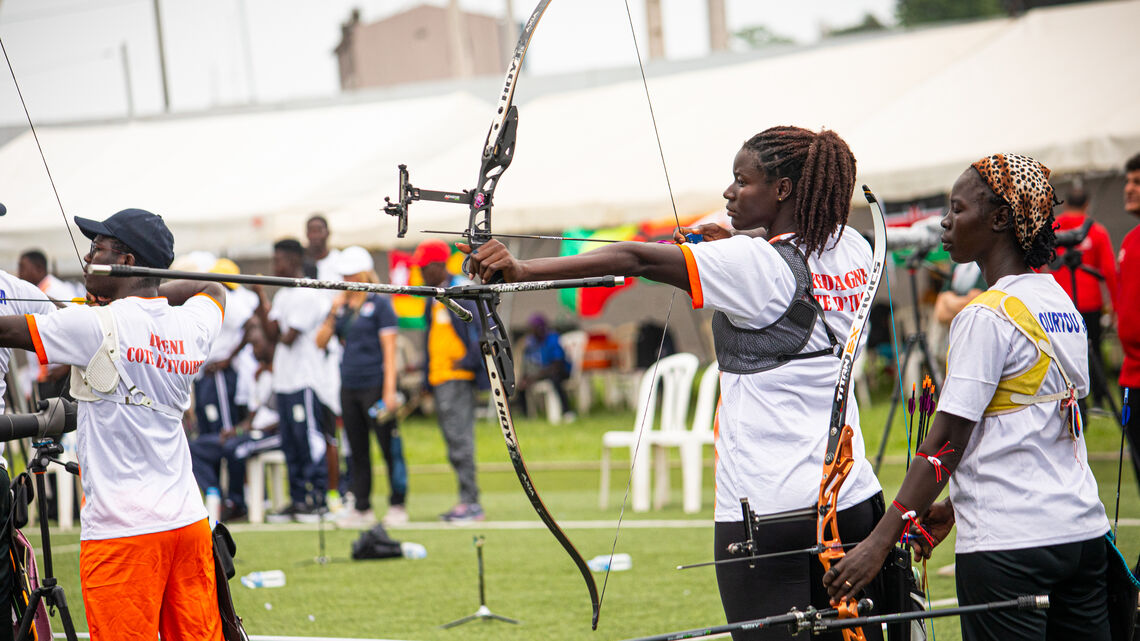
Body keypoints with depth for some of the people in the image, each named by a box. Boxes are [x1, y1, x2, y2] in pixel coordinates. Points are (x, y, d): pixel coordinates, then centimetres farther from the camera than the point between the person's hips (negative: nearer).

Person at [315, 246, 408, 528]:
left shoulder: (380, 304, -4)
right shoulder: (341, 306, 12)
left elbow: (389, 349, -8)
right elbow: (320, 341, 11)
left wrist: (389, 391, -15)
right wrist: (333, 315, -4)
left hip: (374, 385, -6)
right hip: (349, 387, 6)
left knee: (390, 447, -3)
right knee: (357, 451, 9)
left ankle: (397, 506, 2)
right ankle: (361, 508, 14)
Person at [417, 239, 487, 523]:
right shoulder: (434, 297, 19)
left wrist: (471, 360, -18)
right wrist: (427, 377, 22)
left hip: (458, 377, -9)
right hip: (439, 379, 9)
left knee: (459, 438, -12)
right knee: (454, 442, 9)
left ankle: (471, 503, -11)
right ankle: (467, 502, 12)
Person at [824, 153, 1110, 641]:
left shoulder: (986, 318, -12)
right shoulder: (1064, 305, 12)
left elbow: (946, 443, -15)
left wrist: (880, 541, -14)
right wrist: (957, 506, 24)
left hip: (1009, 546, -8)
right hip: (1084, 531, 8)